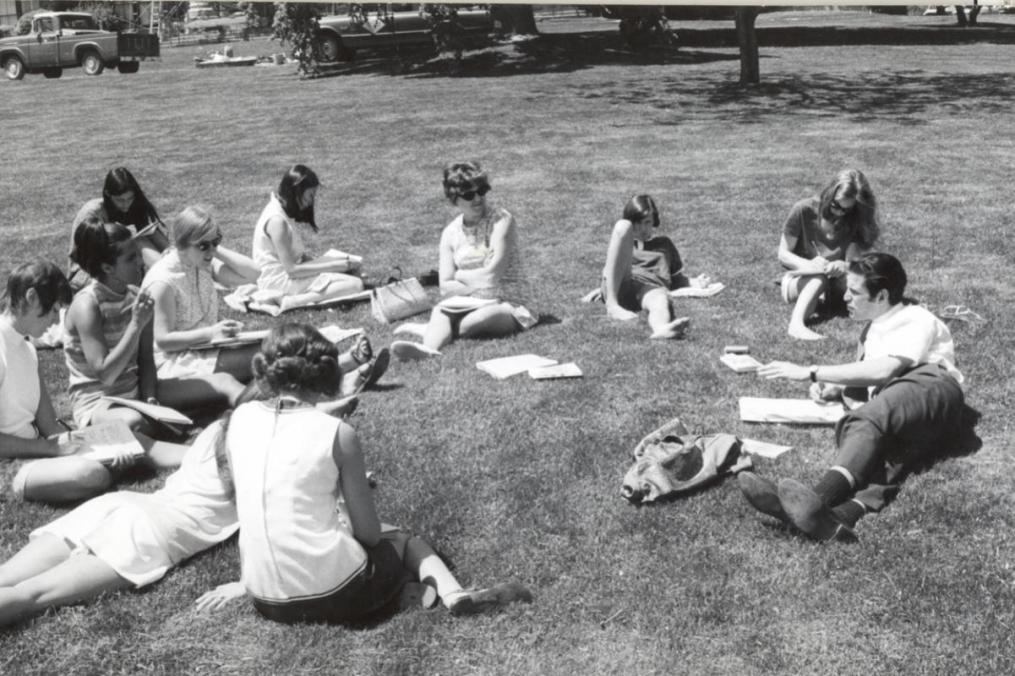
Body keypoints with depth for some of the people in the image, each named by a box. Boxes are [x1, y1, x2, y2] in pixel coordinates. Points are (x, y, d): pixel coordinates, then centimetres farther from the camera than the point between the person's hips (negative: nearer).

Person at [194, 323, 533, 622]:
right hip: (335, 594, -4)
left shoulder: (238, 419, 2)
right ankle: (455, 595, 0)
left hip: (268, 602, 4)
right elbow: (369, 532, -3)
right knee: (402, 540, 27)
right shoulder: (338, 433, -9)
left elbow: (252, 508, 12)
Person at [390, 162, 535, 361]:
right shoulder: (450, 233, 5)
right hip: (467, 305, 4)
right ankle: (429, 348, -52)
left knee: (482, 317, -34)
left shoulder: (501, 220, -9)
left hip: (503, 305, -4)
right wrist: (477, 284, -17)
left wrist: (459, 275, -4)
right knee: (440, 310, -24)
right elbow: (445, 288, -1)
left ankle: (428, 329, -16)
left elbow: (491, 276, -18)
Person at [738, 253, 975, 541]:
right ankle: (843, 514, -65)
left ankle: (819, 500, -62)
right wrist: (834, 389, 11)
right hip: (899, 426, 6)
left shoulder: (918, 322, 6)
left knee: (868, 419, -36)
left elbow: (882, 370, -12)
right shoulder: (872, 330, 34)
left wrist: (810, 373, -12)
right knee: (876, 447, -31)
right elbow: (865, 378, 36)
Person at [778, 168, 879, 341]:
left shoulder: (854, 220, -8)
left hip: (831, 284, 3)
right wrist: (809, 265, -30)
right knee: (821, 274, -38)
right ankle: (796, 324, -50)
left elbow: (852, 262, -13)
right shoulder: (804, 210, -14)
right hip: (798, 280, -3)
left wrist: (843, 267, -39)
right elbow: (783, 254, -10)